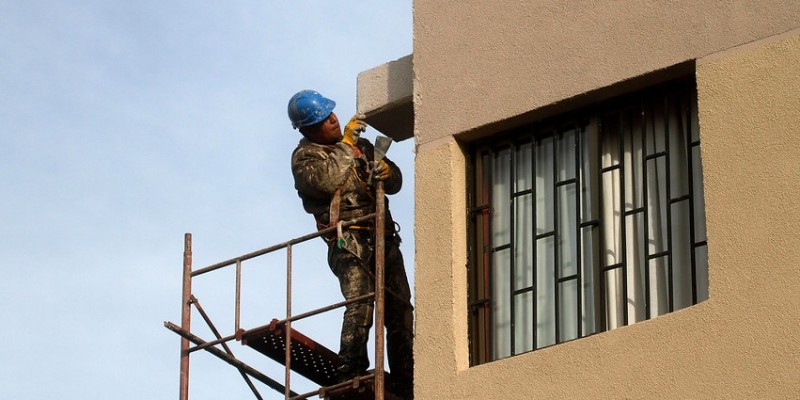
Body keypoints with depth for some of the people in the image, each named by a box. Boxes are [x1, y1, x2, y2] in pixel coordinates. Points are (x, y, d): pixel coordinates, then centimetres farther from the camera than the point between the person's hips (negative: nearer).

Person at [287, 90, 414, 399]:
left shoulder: (362, 146, 25)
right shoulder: (304, 156, 8)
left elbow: (396, 183, 24)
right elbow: (325, 181, -14)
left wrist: (385, 171, 0)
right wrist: (346, 145, -5)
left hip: (384, 239, 6)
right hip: (349, 242, -5)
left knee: (400, 309, -2)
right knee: (360, 301, -27)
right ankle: (350, 375, -31)